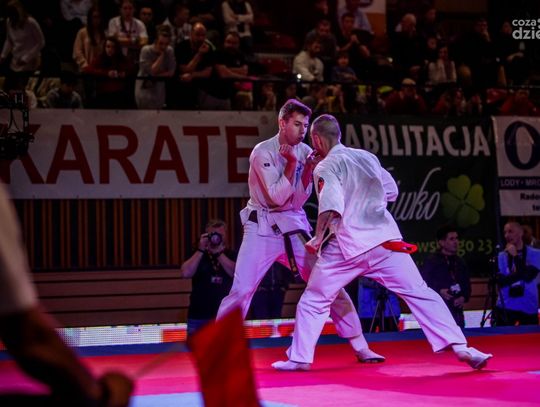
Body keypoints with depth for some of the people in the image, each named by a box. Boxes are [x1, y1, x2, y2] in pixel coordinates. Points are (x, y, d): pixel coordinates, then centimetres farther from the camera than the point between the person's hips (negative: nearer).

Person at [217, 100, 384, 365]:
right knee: (241, 290, -11)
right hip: (262, 227, -4)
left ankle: (360, 347, 7)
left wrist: (308, 170, -14)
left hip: (293, 225, 4)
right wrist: (292, 164, -22)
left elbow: (299, 199, -1)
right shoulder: (263, 152, -12)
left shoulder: (304, 152, 3)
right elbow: (277, 196, -19)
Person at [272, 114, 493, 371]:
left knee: (313, 301, 14)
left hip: (347, 245, -4)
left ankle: (299, 358, 15)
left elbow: (330, 207, -20)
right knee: (420, 294, 3)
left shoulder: (325, 168, -4)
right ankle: (460, 348, -5)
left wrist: (317, 240, -9)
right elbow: (391, 192, 22)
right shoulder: (367, 157, 12)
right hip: (384, 240, 4)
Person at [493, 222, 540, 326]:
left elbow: (528, 276, -15)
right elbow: (500, 281, -6)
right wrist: (520, 274, -18)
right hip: (505, 308, 1)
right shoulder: (501, 256, 5)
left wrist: (515, 256, -10)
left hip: (529, 308, -1)